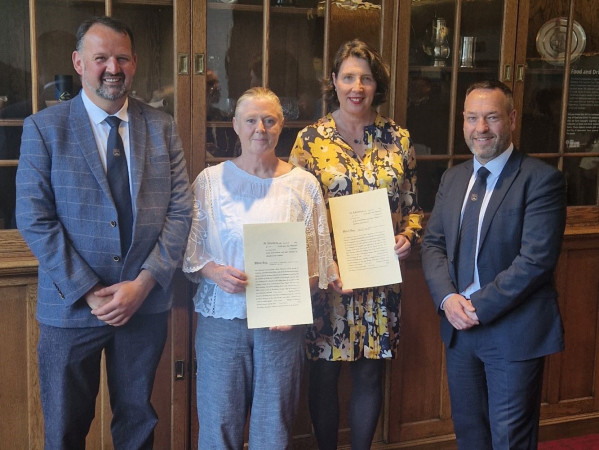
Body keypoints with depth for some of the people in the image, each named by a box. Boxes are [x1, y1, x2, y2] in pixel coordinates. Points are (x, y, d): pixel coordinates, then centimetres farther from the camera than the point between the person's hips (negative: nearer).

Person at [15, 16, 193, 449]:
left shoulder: (162, 127, 4)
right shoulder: (43, 128, -4)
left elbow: (180, 209, -1)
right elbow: (34, 219, -10)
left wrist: (144, 283, -12)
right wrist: (88, 293, -15)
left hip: (147, 303, 2)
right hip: (71, 307, -2)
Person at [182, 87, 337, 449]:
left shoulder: (303, 184, 2)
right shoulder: (211, 180, 1)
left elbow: (317, 259, 4)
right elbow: (191, 251, 4)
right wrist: (215, 273, -15)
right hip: (222, 316, 0)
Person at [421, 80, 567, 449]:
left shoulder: (542, 179, -11)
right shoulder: (453, 178, 9)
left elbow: (536, 259, -18)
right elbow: (433, 243, 7)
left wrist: (479, 306, -18)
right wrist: (448, 298, -10)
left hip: (514, 332, -6)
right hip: (459, 326, 6)